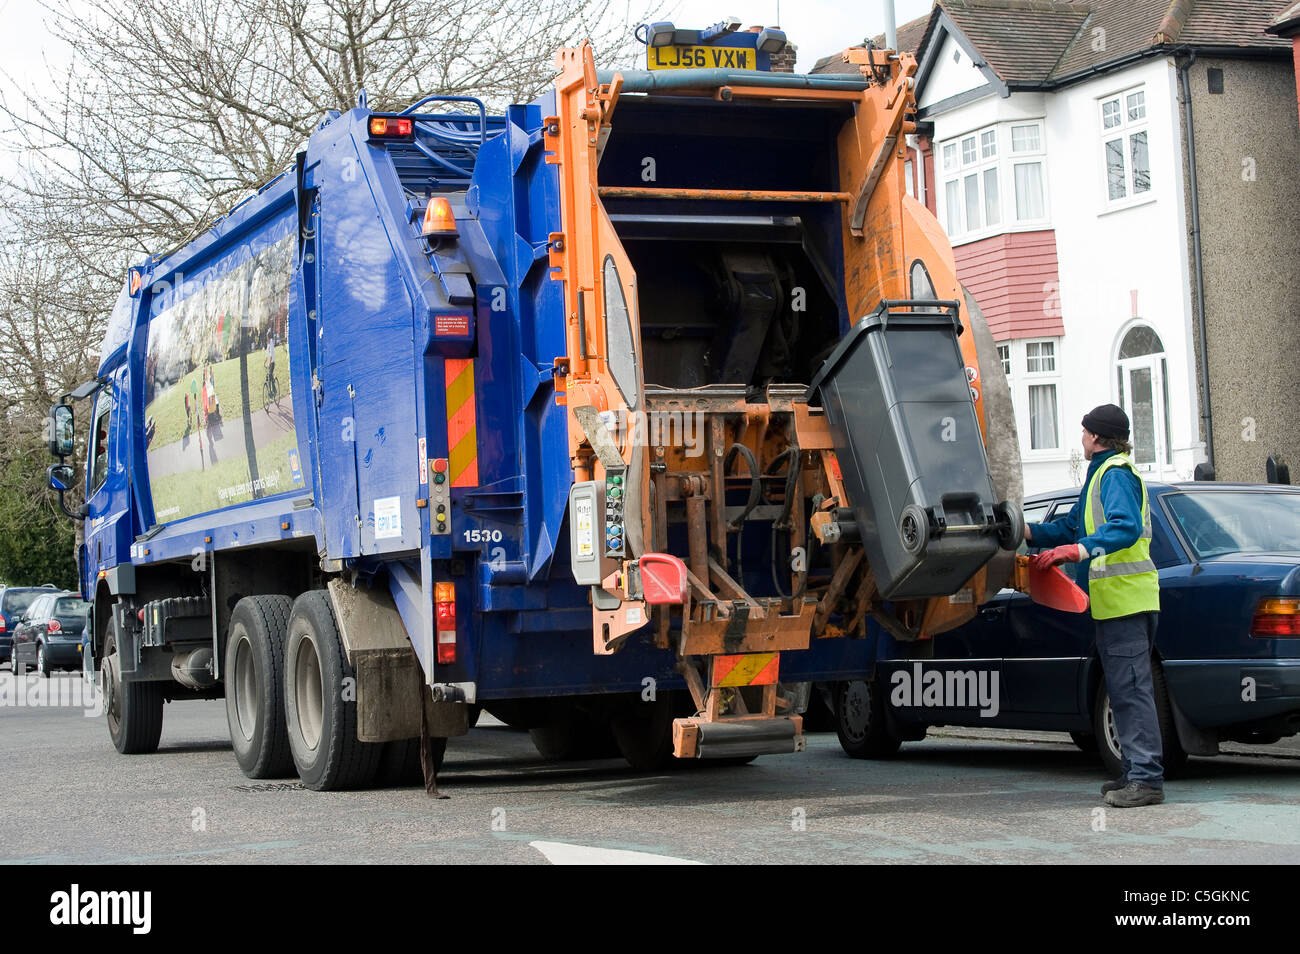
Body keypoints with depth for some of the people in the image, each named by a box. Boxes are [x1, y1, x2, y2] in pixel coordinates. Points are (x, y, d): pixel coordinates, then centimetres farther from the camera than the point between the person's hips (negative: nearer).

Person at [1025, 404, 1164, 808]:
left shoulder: (1116, 474, -10)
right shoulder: (1101, 474, 23)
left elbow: (1126, 527, -27)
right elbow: (1072, 527, 28)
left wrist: (1078, 549, -37)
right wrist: (1025, 531, 18)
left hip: (1125, 595, -11)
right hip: (1117, 599, 11)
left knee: (1131, 689, -12)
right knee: (1126, 689, 13)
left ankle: (1146, 778, -13)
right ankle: (1138, 773, 18)